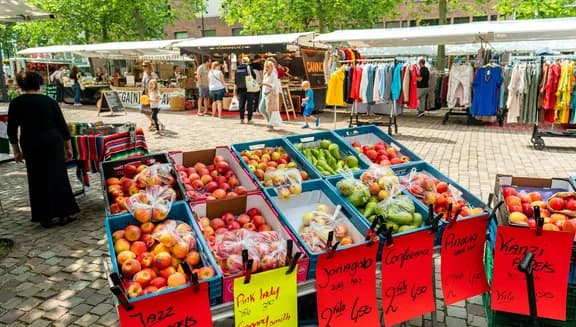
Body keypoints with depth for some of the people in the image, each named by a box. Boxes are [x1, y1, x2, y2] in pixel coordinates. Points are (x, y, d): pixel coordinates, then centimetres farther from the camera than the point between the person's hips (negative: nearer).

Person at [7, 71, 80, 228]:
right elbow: (62, 125, -3)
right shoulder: (49, 101, -5)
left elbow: (12, 129, 2)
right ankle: (63, 214, 8)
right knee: (57, 177, 5)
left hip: (30, 145, 1)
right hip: (53, 142, -1)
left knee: (38, 181, 10)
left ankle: (45, 218, 14)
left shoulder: (15, 103, -1)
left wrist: (16, 150, 13)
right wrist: (68, 147, 5)